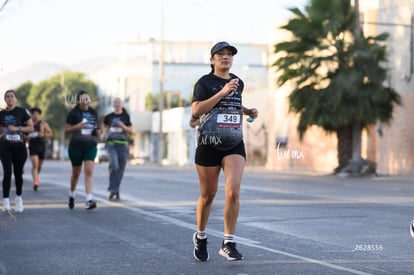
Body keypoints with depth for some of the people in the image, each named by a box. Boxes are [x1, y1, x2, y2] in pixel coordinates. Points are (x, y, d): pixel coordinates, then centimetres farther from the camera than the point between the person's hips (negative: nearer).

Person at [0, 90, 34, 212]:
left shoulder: (22, 112, -1)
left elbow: (31, 127, -1)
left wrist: (17, 128, -13)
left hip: (19, 146, -1)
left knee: (18, 173, 9)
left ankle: (19, 198, 27)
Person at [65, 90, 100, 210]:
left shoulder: (93, 112, 7)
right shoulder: (74, 113, -5)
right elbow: (66, 129, -3)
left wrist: (96, 131, -2)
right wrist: (77, 126, -20)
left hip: (90, 146, 2)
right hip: (76, 146, -2)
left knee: (89, 171, -14)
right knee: (76, 173, 11)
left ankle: (89, 200, -20)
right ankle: (71, 195, 37)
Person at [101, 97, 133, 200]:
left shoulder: (126, 116, 3)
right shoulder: (109, 116, 7)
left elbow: (130, 131, 3)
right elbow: (104, 126, 27)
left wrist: (123, 126, -15)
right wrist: (104, 133, 8)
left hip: (123, 144, 1)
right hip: (111, 143, -1)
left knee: (121, 168, 4)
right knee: (114, 165, -21)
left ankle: (116, 190, 18)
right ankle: (112, 190, -12)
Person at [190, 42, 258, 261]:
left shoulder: (238, 83, 11)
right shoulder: (205, 82, -4)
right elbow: (196, 110, -19)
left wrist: (247, 111, 12)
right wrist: (222, 92, -23)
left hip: (234, 144, 3)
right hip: (208, 145, -3)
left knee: (233, 192, -15)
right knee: (208, 195, 8)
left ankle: (228, 243, -8)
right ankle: (200, 237, 31)